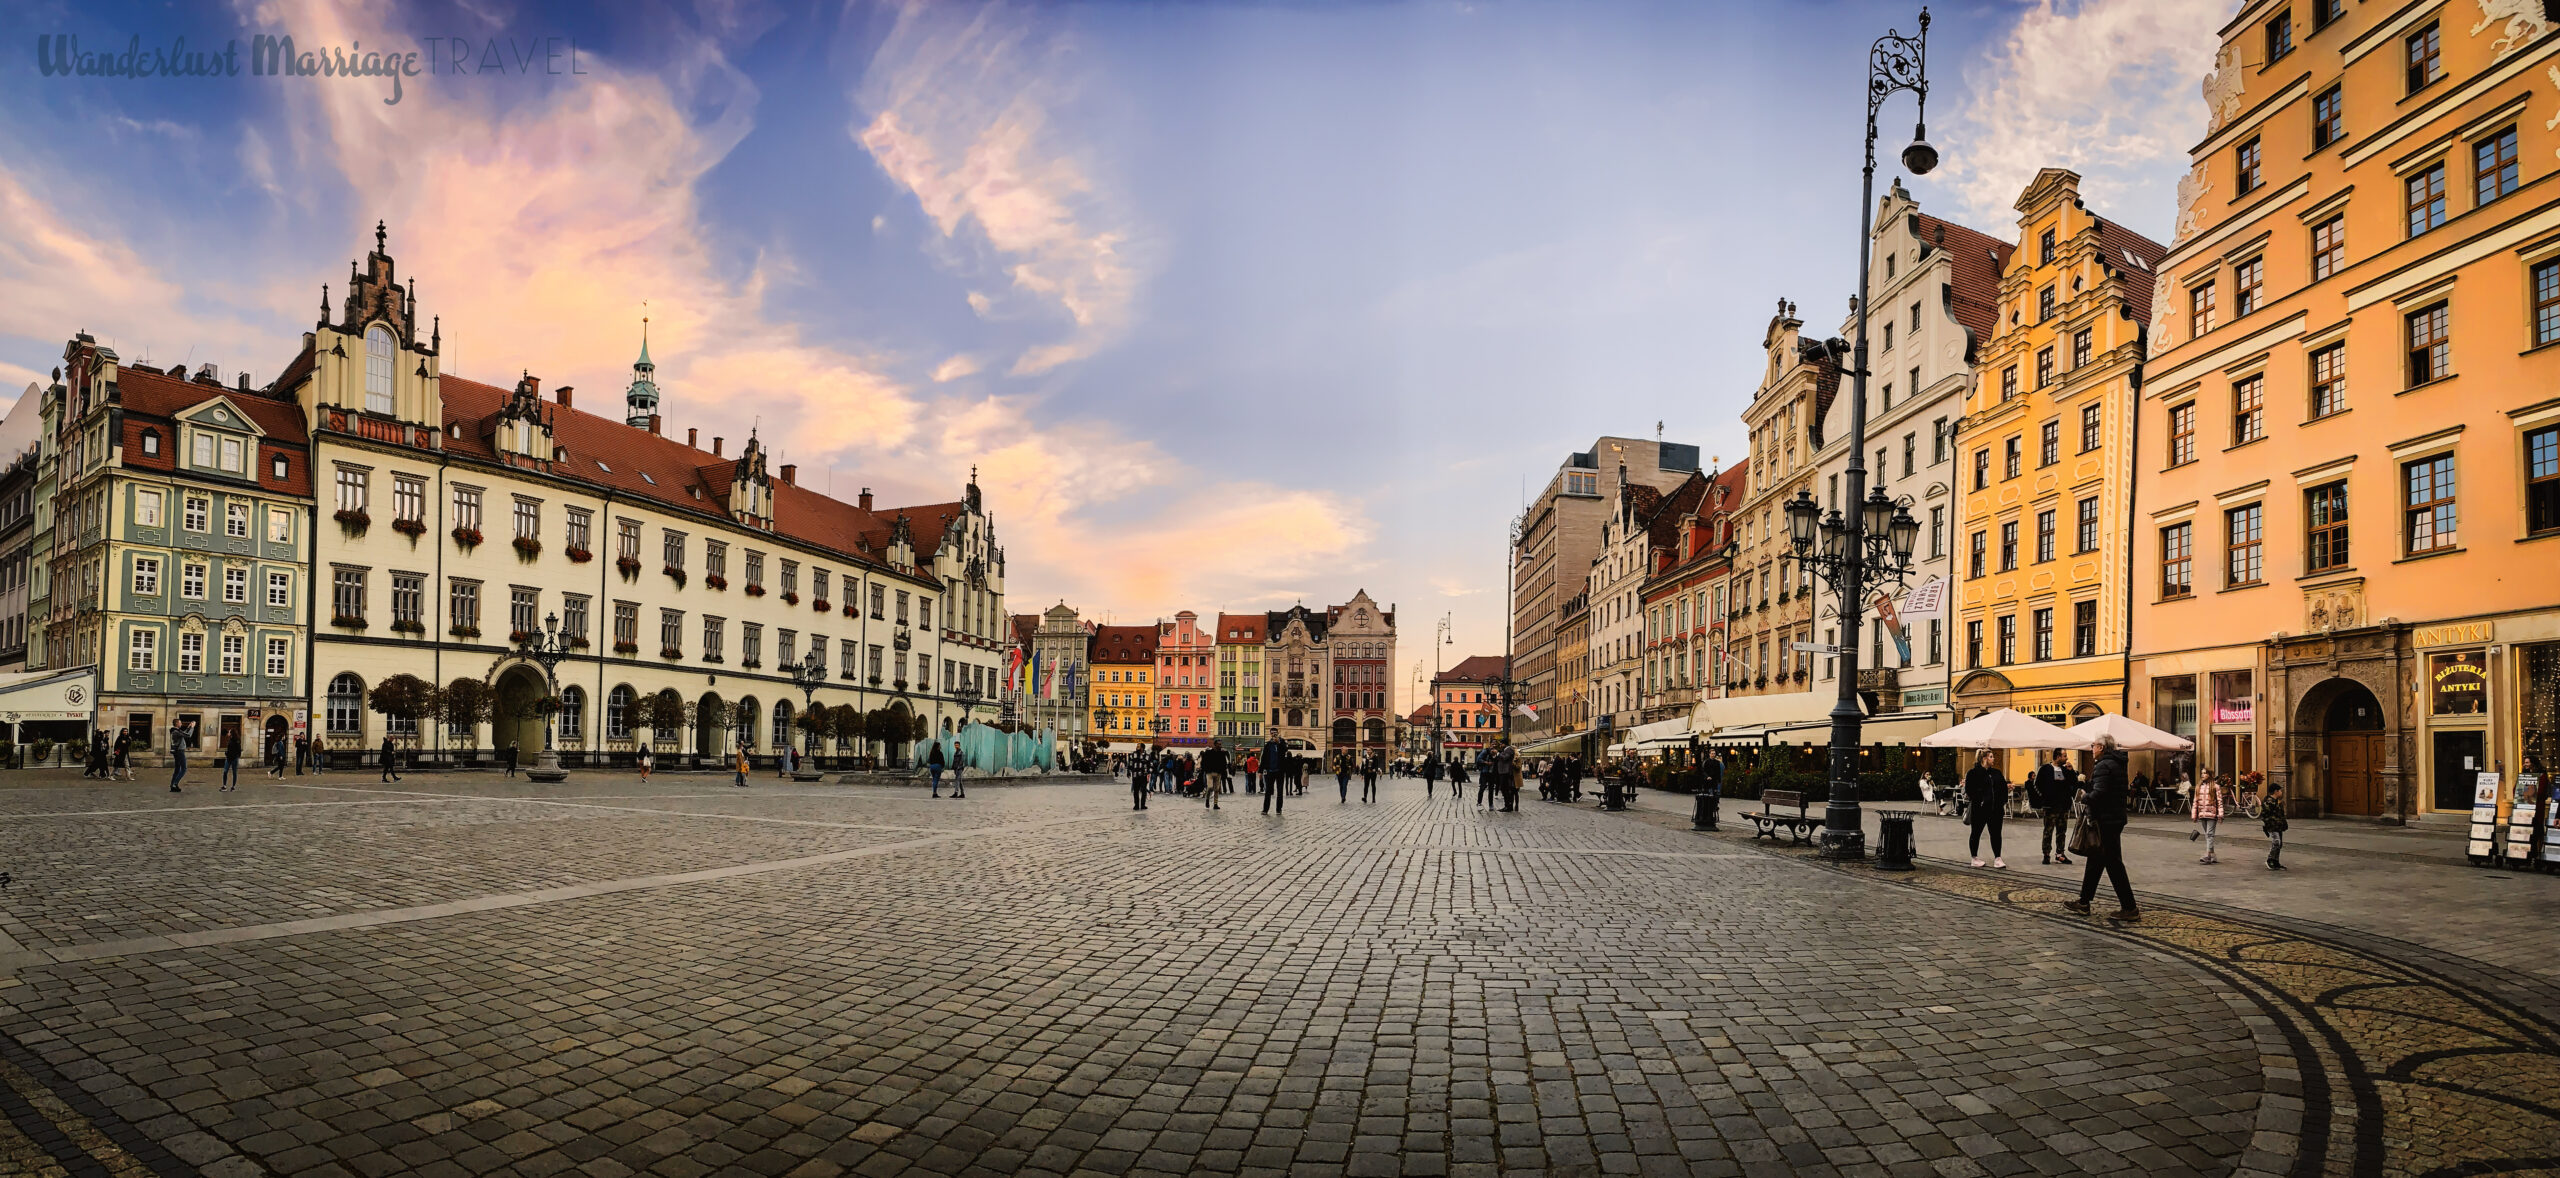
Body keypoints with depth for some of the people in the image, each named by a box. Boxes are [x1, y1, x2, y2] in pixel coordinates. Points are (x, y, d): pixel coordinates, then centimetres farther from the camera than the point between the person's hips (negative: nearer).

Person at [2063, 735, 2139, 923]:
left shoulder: (2103, 766, -17)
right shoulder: (2118, 764, 14)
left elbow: (2099, 793, -27)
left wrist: (2085, 797, -6)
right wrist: (2086, 787, 10)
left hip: (2106, 821, -11)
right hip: (2116, 817, 11)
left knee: (2114, 864, -6)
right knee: (2095, 860, 17)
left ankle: (2130, 909, -4)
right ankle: (2084, 902, 24)